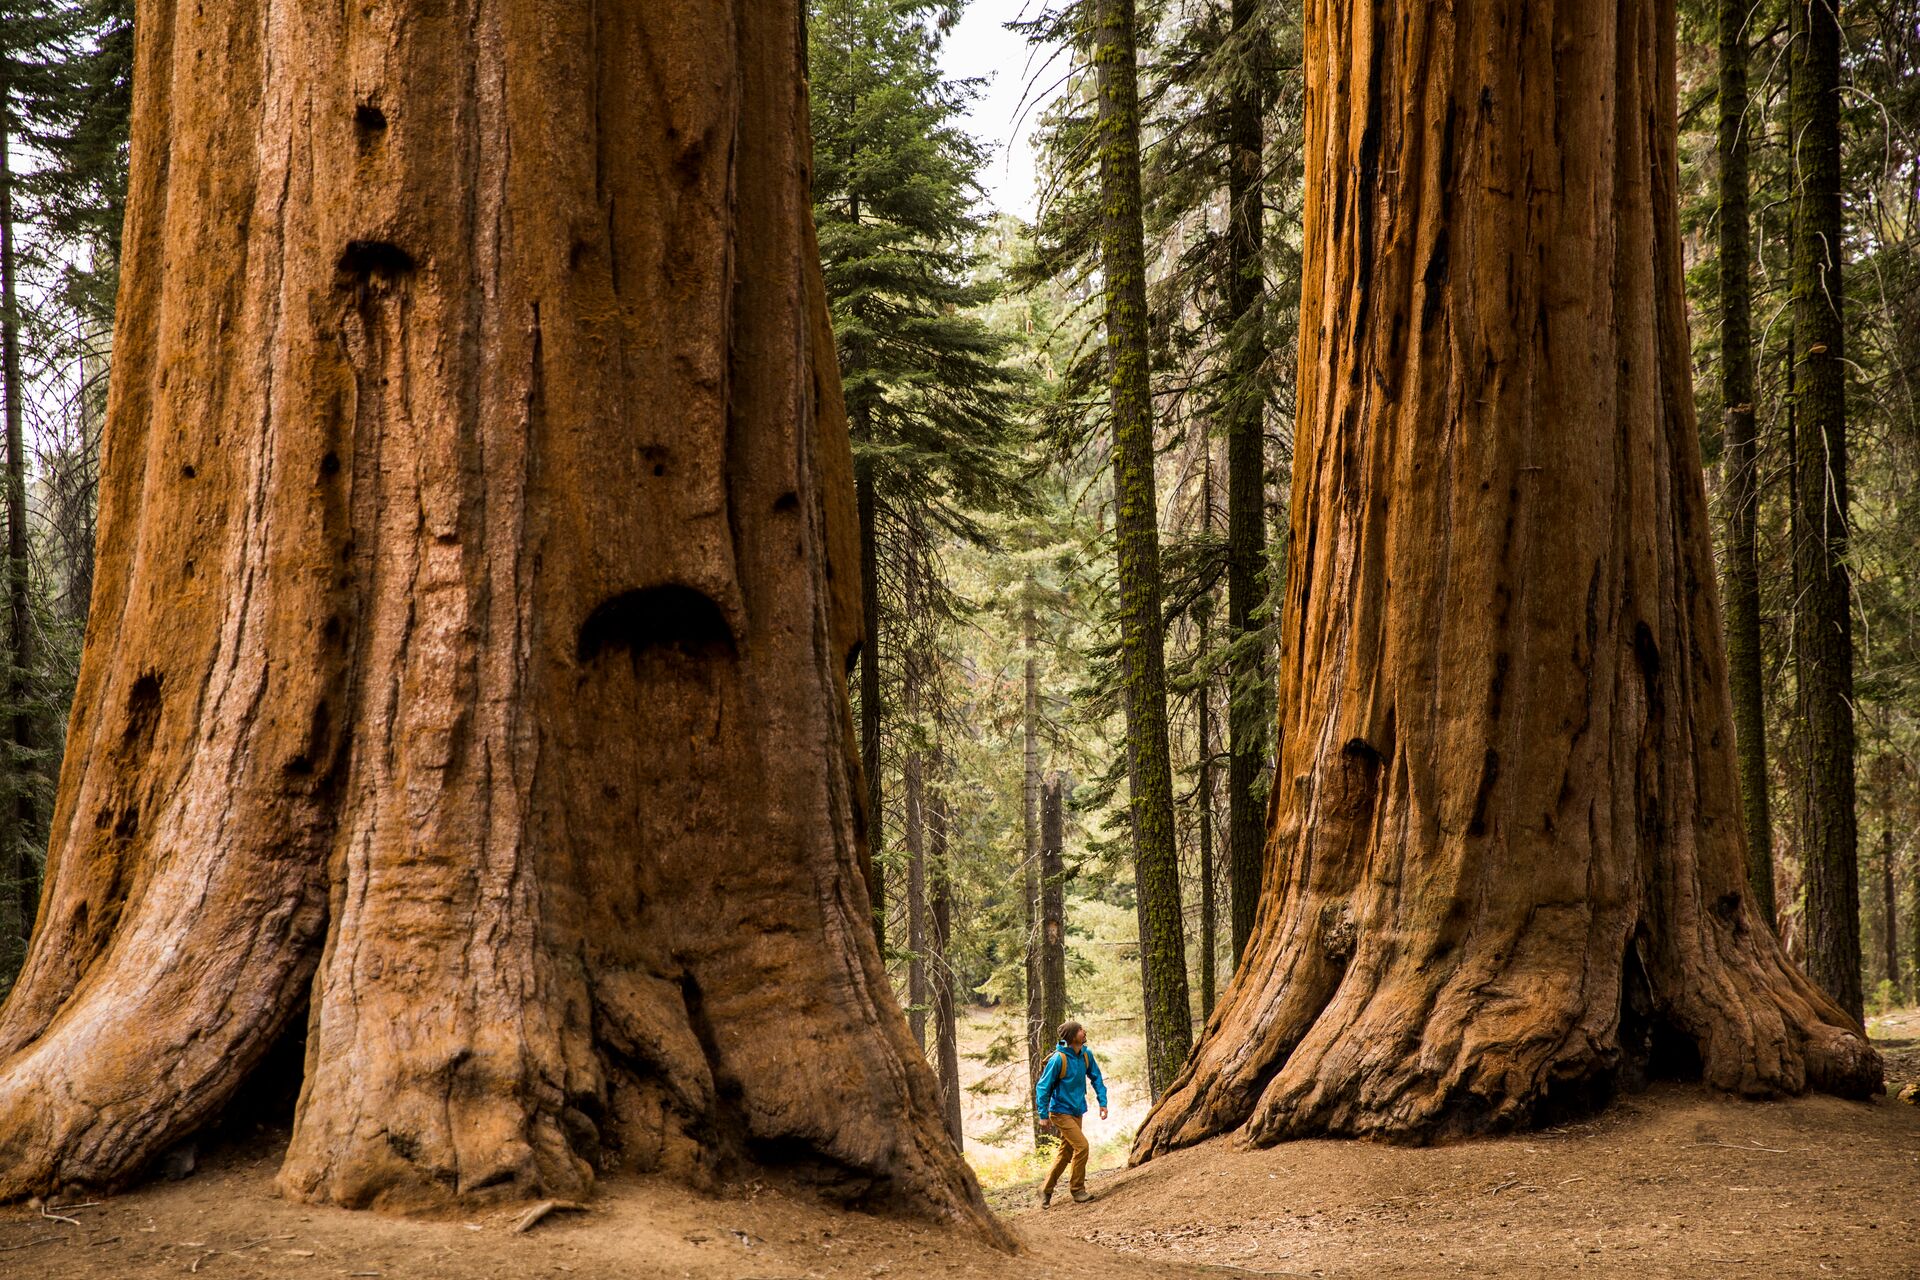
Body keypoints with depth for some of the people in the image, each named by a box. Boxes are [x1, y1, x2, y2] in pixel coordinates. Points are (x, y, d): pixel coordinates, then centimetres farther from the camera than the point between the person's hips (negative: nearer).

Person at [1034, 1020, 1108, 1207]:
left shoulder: (1086, 1054, -2)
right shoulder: (1058, 1059, -21)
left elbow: (1096, 1078, 11)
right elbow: (1042, 1087, -15)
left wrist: (1103, 1102, 3)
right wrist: (1043, 1116, -13)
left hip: (1077, 1111, 7)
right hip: (1061, 1112, -7)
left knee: (1066, 1153, 12)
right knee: (1081, 1145, -15)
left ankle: (1046, 1191, 24)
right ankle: (1077, 1189, -2)